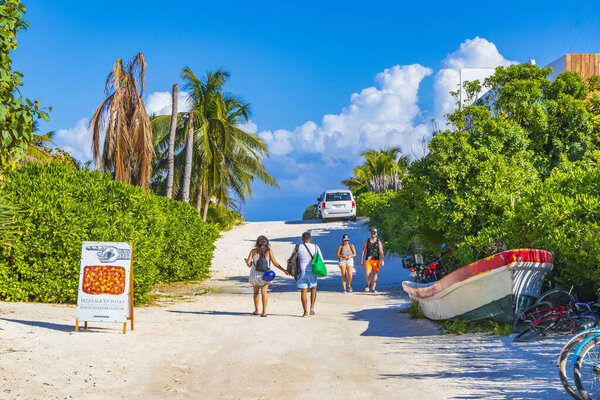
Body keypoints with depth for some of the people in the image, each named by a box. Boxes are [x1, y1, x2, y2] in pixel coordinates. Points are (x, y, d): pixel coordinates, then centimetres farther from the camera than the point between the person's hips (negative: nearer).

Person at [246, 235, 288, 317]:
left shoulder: (253, 251, 0)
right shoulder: (269, 251, -2)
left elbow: (248, 262, -5)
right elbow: (275, 263, -5)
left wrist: (250, 265, 18)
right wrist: (283, 270, 3)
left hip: (254, 274, 1)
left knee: (256, 292, 18)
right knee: (264, 292, -5)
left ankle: (256, 311, 25)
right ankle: (264, 312, -16)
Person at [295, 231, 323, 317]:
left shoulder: (298, 247, -3)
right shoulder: (315, 247, 1)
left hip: (302, 271, -1)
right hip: (312, 271, 1)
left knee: (303, 292, 2)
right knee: (313, 289, 22)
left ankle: (305, 312, 1)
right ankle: (312, 307, 9)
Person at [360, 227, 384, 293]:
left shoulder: (378, 242, 6)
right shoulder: (367, 241, 9)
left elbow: (381, 252, -1)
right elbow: (363, 251, 8)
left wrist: (382, 260, -13)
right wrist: (361, 260, 2)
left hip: (376, 260, 0)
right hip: (368, 260, 0)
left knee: (375, 274, 0)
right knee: (367, 274, -14)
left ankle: (373, 289, 6)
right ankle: (368, 284, 13)